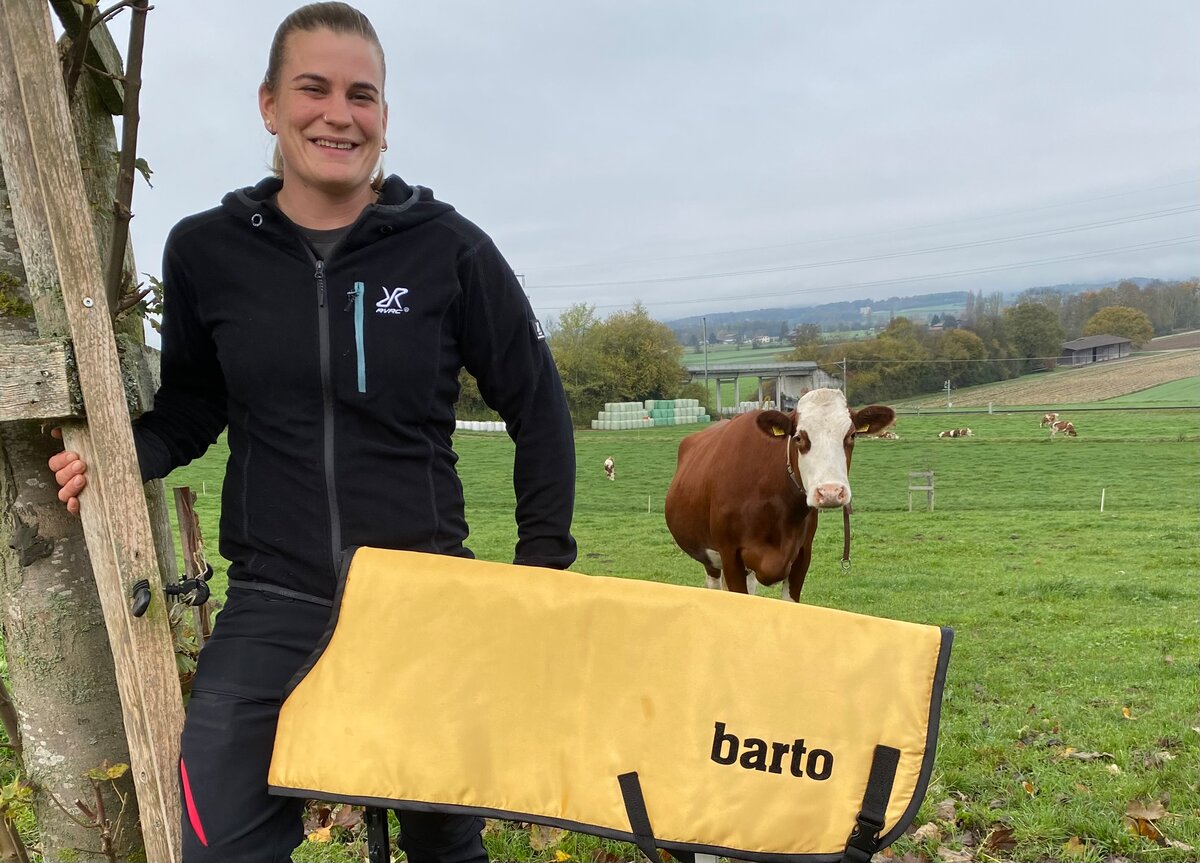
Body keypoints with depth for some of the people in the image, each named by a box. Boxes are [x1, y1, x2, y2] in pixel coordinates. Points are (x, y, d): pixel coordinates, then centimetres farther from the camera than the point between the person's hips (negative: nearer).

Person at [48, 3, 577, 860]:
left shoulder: (447, 248, -6)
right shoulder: (206, 250, -2)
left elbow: (537, 407, 2)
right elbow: (192, 403, 12)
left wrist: (544, 562, 0)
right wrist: (123, 456, -8)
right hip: (272, 607, 1)